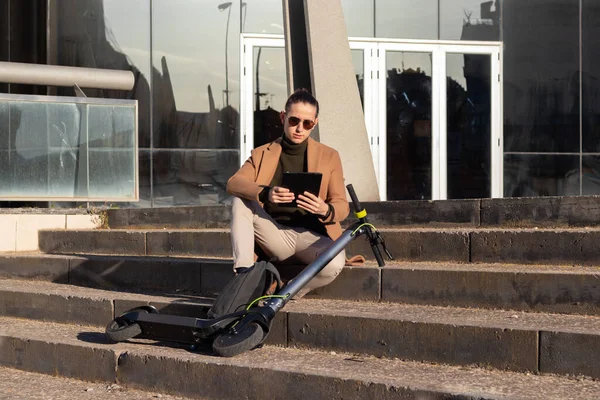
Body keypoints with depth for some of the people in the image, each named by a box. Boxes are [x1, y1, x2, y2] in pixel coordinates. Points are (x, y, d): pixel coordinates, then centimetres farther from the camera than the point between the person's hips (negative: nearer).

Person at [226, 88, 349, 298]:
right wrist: (265, 194, -31)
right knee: (240, 201, -21)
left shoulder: (329, 156, 8)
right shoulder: (261, 154, 9)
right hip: (275, 235, 2)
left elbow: (342, 205, 1)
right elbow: (233, 184, -9)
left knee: (334, 264, -35)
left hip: (311, 237, -2)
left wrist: (326, 210, -25)